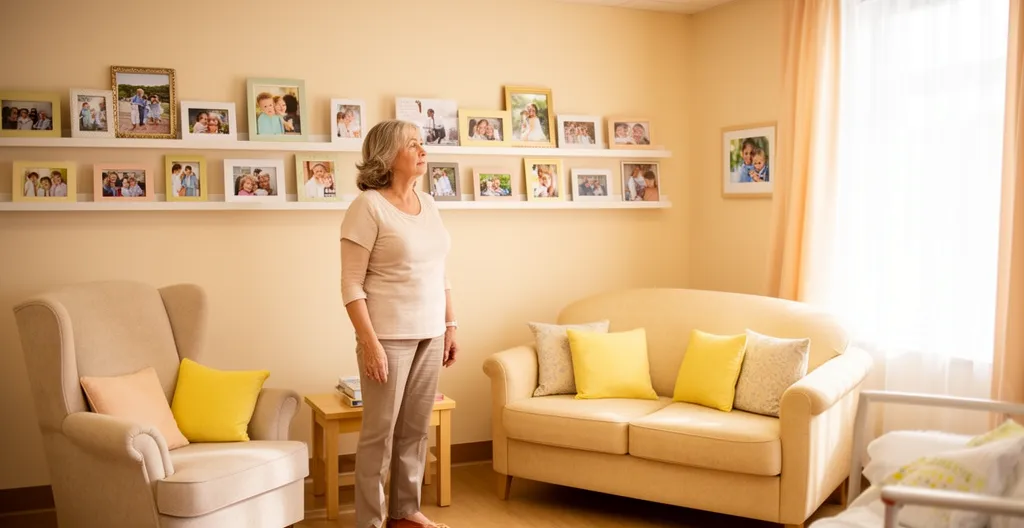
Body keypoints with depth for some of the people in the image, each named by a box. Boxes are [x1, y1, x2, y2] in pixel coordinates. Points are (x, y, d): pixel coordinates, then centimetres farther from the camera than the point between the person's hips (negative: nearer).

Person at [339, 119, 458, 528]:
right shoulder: (367, 206, -10)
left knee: (416, 429, 12)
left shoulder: (428, 204, 10)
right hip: (390, 336, -6)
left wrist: (450, 326, 12)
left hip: (430, 334, 6)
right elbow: (351, 285, -13)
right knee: (380, 431, 2)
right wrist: (370, 343, -18)